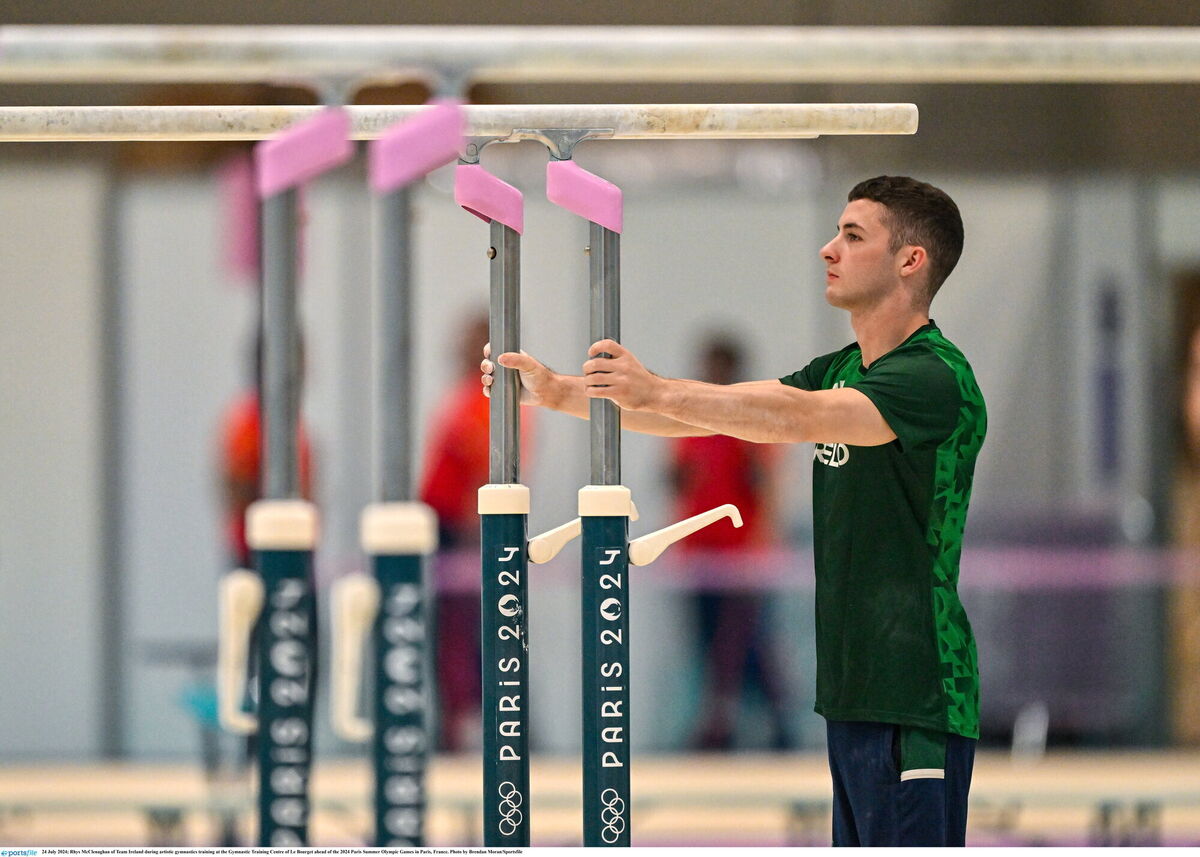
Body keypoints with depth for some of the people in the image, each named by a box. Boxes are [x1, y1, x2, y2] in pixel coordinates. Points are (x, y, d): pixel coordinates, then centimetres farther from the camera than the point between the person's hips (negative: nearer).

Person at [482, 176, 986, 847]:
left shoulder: (936, 377, -13)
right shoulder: (840, 370, 18)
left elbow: (799, 418, -27)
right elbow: (707, 415, 13)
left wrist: (656, 392, -36)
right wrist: (559, 391, 4)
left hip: (914, 700, -9)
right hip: (854, 692, 10)